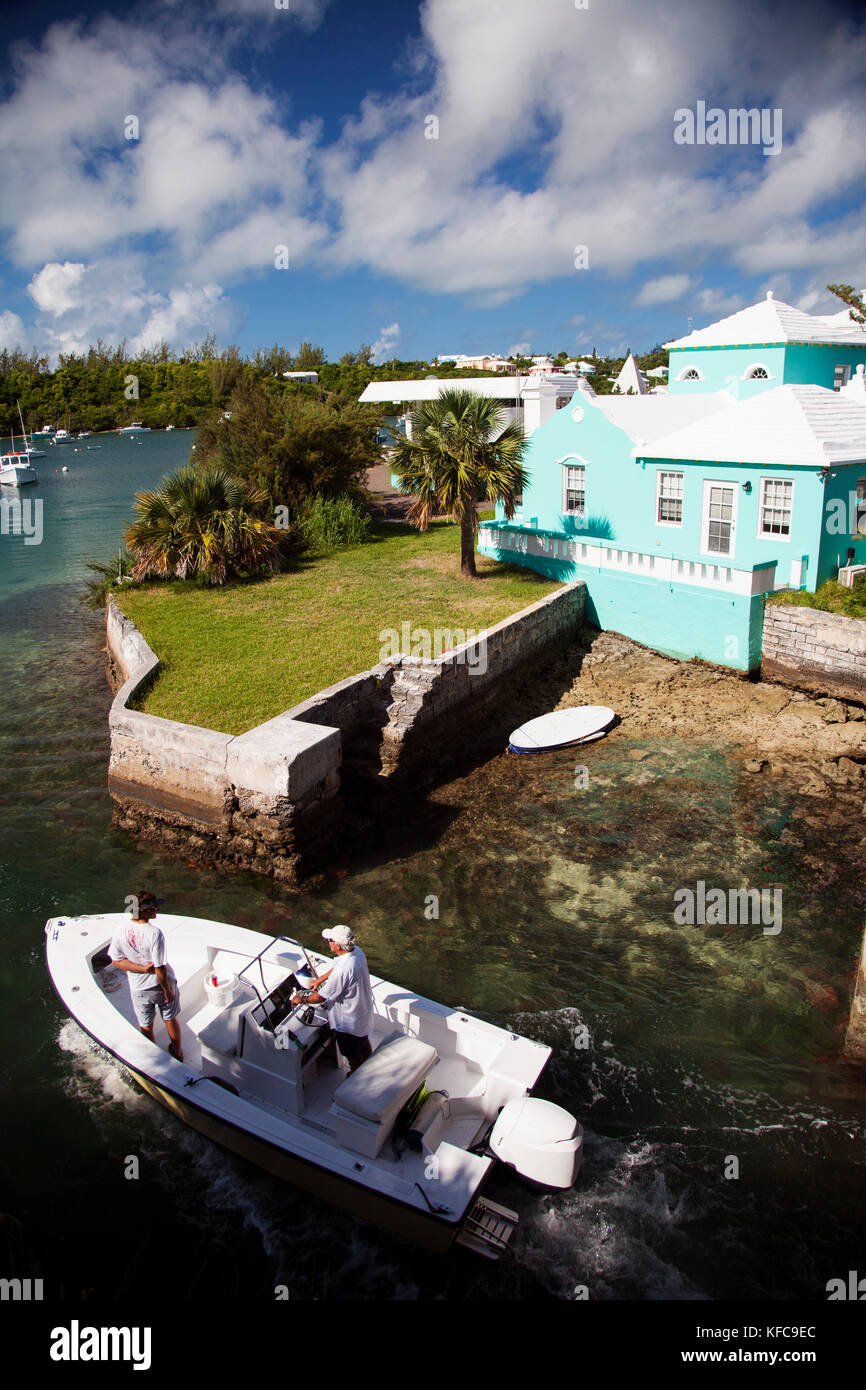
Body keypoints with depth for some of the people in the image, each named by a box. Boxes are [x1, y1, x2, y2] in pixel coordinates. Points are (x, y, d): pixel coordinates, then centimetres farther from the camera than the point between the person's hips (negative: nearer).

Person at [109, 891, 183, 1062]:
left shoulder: (120, 932, -16)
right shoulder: (154, 933, -30)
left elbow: (116, 960, -8)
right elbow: (160, 968, -25)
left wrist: (143, 968, -13)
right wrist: (168, 990, -12)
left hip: (138, 989, 3)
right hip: (160, 984, -3)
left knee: (145, 1027, 22)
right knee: (170, 1019, 23)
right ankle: (177, 1053, 42)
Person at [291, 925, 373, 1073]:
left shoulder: (342, 970, -40)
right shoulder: (357, 951, -14)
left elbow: (321, 997, -25)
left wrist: (301, 999, -9)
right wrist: (320, 979, 15)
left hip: (349, 1022, -8)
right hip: (364, 1010, 8)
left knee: (353, 1055, 19)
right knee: (363, 1041, 32)